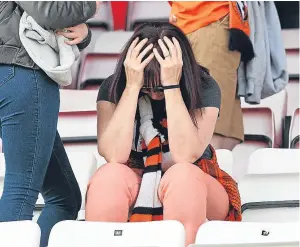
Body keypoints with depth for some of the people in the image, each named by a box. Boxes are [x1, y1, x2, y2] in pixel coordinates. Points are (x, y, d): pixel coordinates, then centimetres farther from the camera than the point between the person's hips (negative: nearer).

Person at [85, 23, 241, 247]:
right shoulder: (114, 87, -9)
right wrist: (133, 87, -27)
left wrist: (171, 86, -29)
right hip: (135, 189, 1)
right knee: (111, 175, -33)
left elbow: (185, 156, -25)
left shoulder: (204, 87, -12)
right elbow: (115, 155, -23)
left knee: (181, 175, -35)